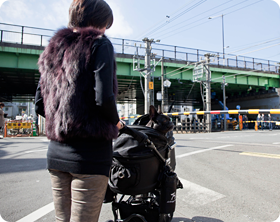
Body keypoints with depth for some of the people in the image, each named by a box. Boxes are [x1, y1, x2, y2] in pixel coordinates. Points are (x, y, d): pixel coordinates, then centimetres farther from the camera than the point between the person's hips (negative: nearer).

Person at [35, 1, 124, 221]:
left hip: (56, 152, 7)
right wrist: (116, 123, 0)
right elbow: (104, 98, -18)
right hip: (90, 153, -7)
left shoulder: (53, 48, 16)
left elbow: (39, 105, 14)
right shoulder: (99, 44, -4)